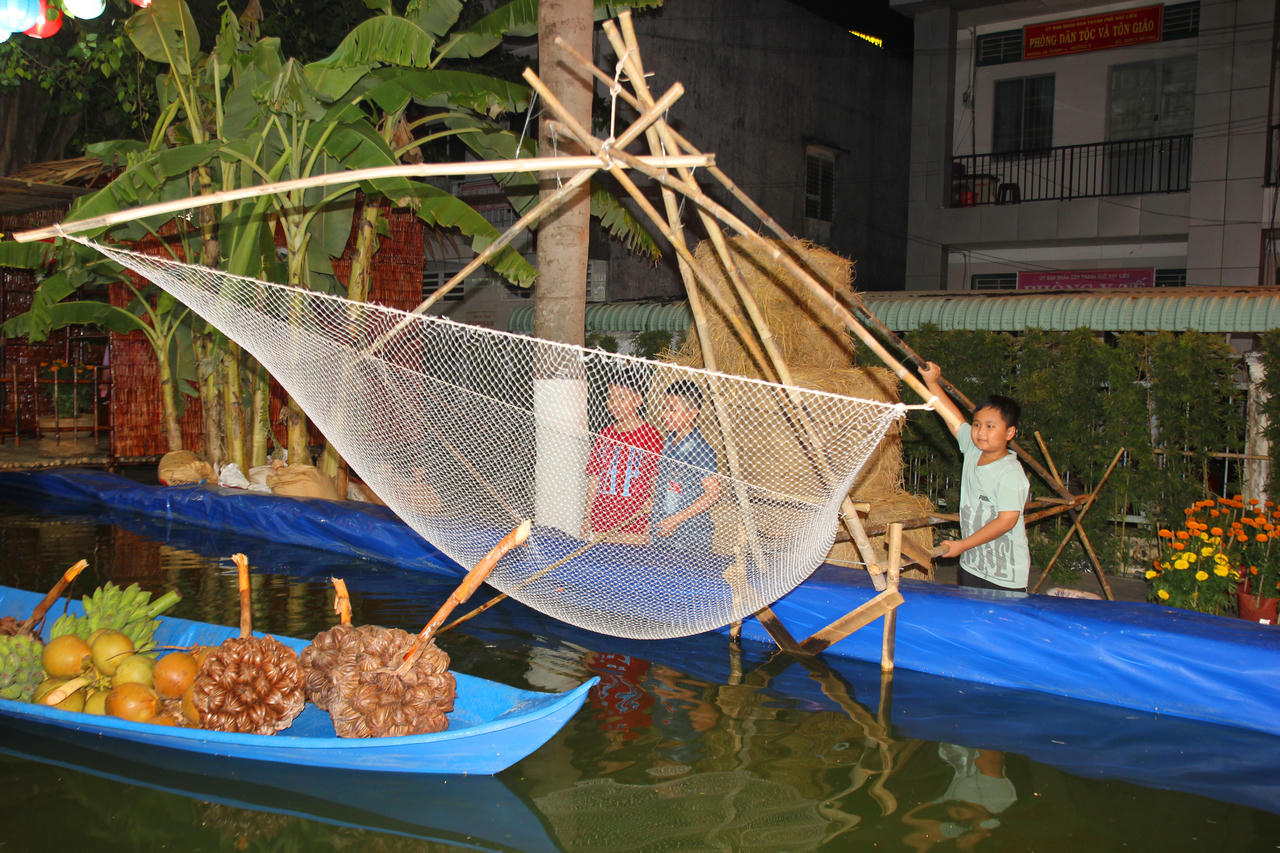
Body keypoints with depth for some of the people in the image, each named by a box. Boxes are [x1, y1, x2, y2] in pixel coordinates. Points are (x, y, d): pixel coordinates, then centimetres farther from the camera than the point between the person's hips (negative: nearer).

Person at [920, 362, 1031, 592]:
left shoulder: (1011, 473, -19)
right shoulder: (973, 451, 2)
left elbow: (1007, 520, -22)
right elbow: (954, 417, 11)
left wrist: (962, 545, -19)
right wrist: (932, 382, 7)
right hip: (970, 565, 7)